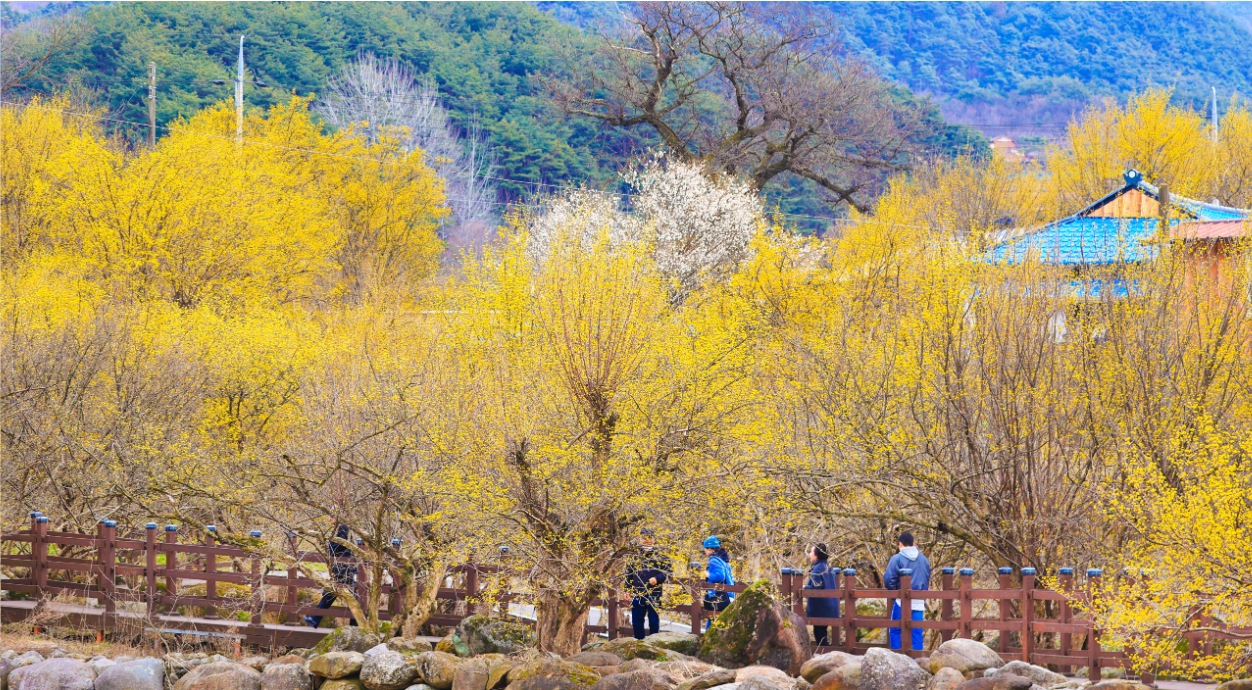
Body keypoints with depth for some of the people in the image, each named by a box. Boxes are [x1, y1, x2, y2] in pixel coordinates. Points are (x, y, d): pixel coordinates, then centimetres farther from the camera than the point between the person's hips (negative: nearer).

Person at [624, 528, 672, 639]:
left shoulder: (659, 555, 2)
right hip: (637, 595, 3)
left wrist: (657, 579, -14)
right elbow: (628, 574, 18)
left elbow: (669, 571, 1)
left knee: (654, 623, 1)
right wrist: (628, 590, 12)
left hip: (654, 596, -3)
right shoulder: (635, 556, 12)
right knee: (637, 622, 7)